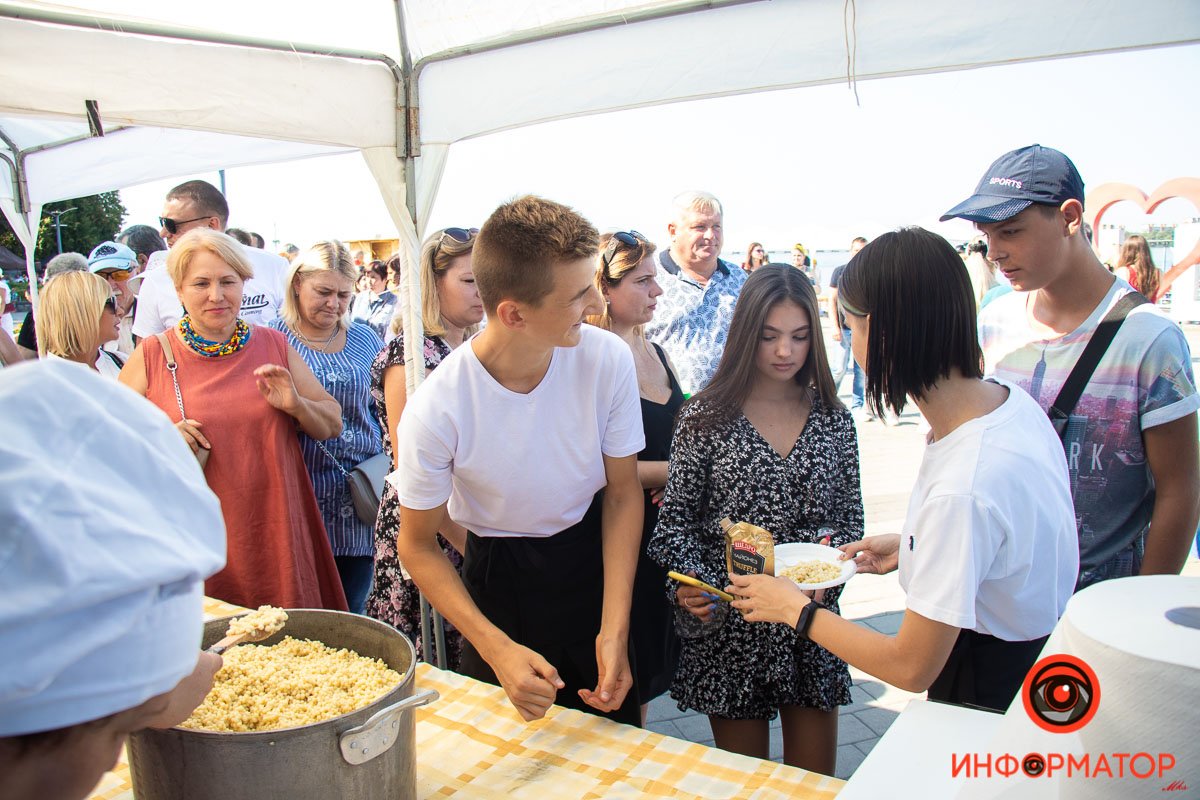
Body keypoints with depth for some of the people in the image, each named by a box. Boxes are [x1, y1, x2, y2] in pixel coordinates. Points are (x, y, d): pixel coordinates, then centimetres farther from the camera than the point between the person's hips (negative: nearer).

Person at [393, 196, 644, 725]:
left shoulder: (608, 358, -22)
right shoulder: (435, 410, -28)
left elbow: (622, 493, -11)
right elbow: (418, 546, -13)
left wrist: (615, 630, -18)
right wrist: (498, 649, -24)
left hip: (596, 558, 2)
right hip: (498, 579, -1)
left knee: (614, 736, 19)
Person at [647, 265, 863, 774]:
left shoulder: (833, 419, 1)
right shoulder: (706, 418, -7)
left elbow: (851, 518, 7)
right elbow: (676, 520, -3)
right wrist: (690, 585, -18)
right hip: (729, 624, -2)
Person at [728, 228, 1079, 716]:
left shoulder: (962, 488, -34)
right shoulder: (1010, 400, -7)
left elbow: (912, 668, -23)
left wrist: (796, 609, -12)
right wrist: (909, 547, 8)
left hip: (990, 698, -8)